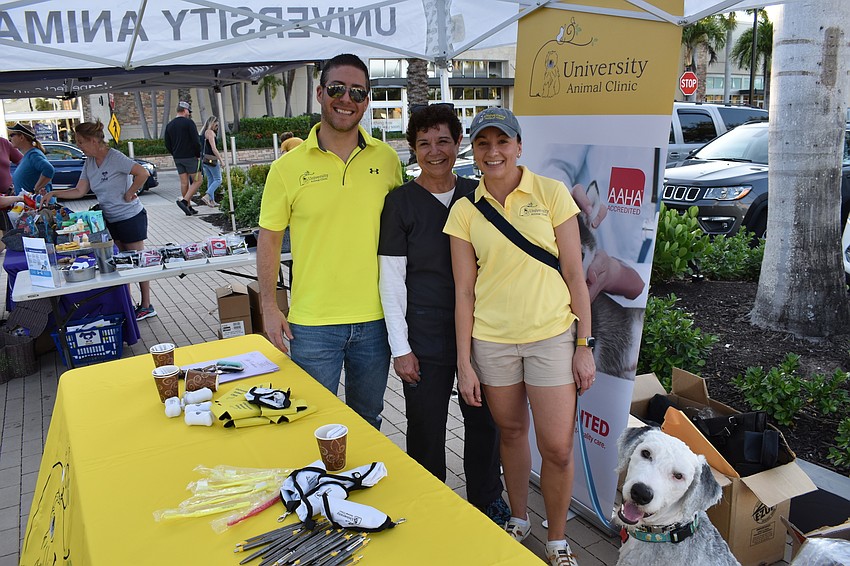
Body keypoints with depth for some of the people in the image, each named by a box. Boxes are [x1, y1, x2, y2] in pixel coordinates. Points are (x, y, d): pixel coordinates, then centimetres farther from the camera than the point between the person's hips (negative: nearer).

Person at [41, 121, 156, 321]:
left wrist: (129, 194, -19)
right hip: (111, 220, 8)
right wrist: (53, 194, 1)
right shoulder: (90, 162, 7)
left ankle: (146, 306, 7)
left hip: (131, 217, -8)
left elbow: (143, 173, -27)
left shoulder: (115, 158, -18)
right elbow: (80, 191, 8)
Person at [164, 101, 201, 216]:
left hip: (177, 158, 7)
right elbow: (196, 141, -16)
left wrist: (175, 155, 19)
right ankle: (184, 201, -15)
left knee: (184, 182, 9)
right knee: (197, 180, 0)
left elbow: (167, 145, 11)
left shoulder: (169, 125, 10)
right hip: (190, 157, -7)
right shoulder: (189, 122, -10)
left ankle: (188, 207, 11)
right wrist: (198, 155, -3)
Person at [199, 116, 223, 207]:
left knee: (210, 180, 14)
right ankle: (207, 196, -14)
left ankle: (212, 201, 14)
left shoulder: (203, 132, 14)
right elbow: (213, 148, -20)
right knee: (218, 180, 0)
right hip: (211, 159, -9)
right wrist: (220, 159, -16)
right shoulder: (210, 132, -13)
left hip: (204, 159, 9)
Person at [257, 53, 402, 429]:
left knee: (367, 419, 21)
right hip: (312, 323, -2)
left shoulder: (387, 159, 1)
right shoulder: (289, 166, -5)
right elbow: (269, 239, 1)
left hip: (374, 318, 2)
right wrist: (269, 307, -4)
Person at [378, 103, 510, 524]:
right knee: (426, 430, 7)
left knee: (485, 420, 15)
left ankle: (486, 500, 38)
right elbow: (391, 278, -6)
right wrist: (400, 347, -9)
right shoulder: (401, 201, -5)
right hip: (425, 339, -3)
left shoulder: (476, 195, 5)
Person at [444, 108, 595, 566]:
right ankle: (518, 519, 40)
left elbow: (574, 274, -3)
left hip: (551, 335, -1)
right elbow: (464, 291, 1)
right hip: (491, 339, 2)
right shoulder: (464, 211, 1)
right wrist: (464, 363, 0)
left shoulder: (551, 193, -4)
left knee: (558, 447, -1)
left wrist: (585, 344, -5)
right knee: (511, 432, 16)